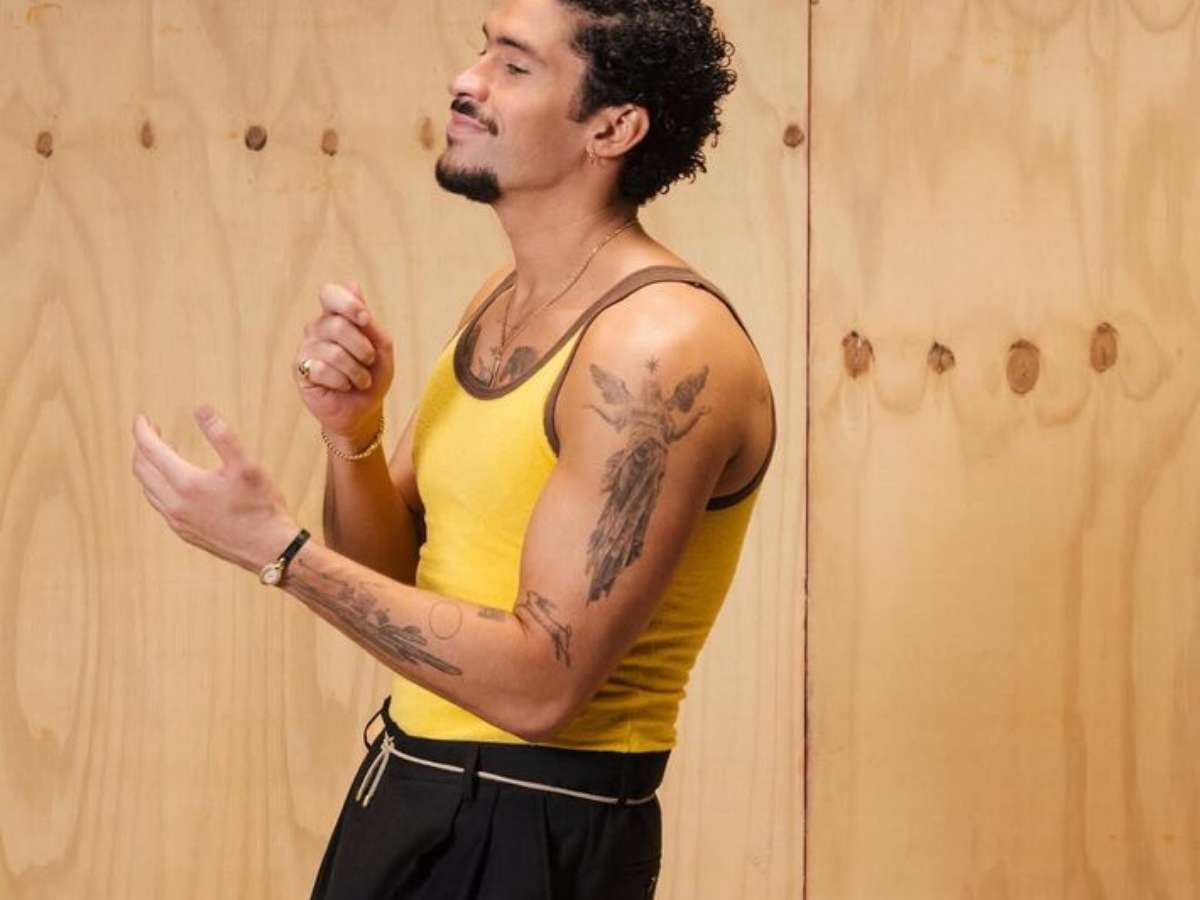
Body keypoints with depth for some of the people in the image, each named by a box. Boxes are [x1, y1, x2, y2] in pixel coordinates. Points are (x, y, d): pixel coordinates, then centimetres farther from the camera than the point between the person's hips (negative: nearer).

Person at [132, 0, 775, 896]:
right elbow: (392, 578, 10)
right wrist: (353, 434, -9)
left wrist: (278, 547, -21)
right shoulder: (501, 300, 6)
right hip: (409, 790, 8)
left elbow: (541, 684, -25)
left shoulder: (665, 344, -22)